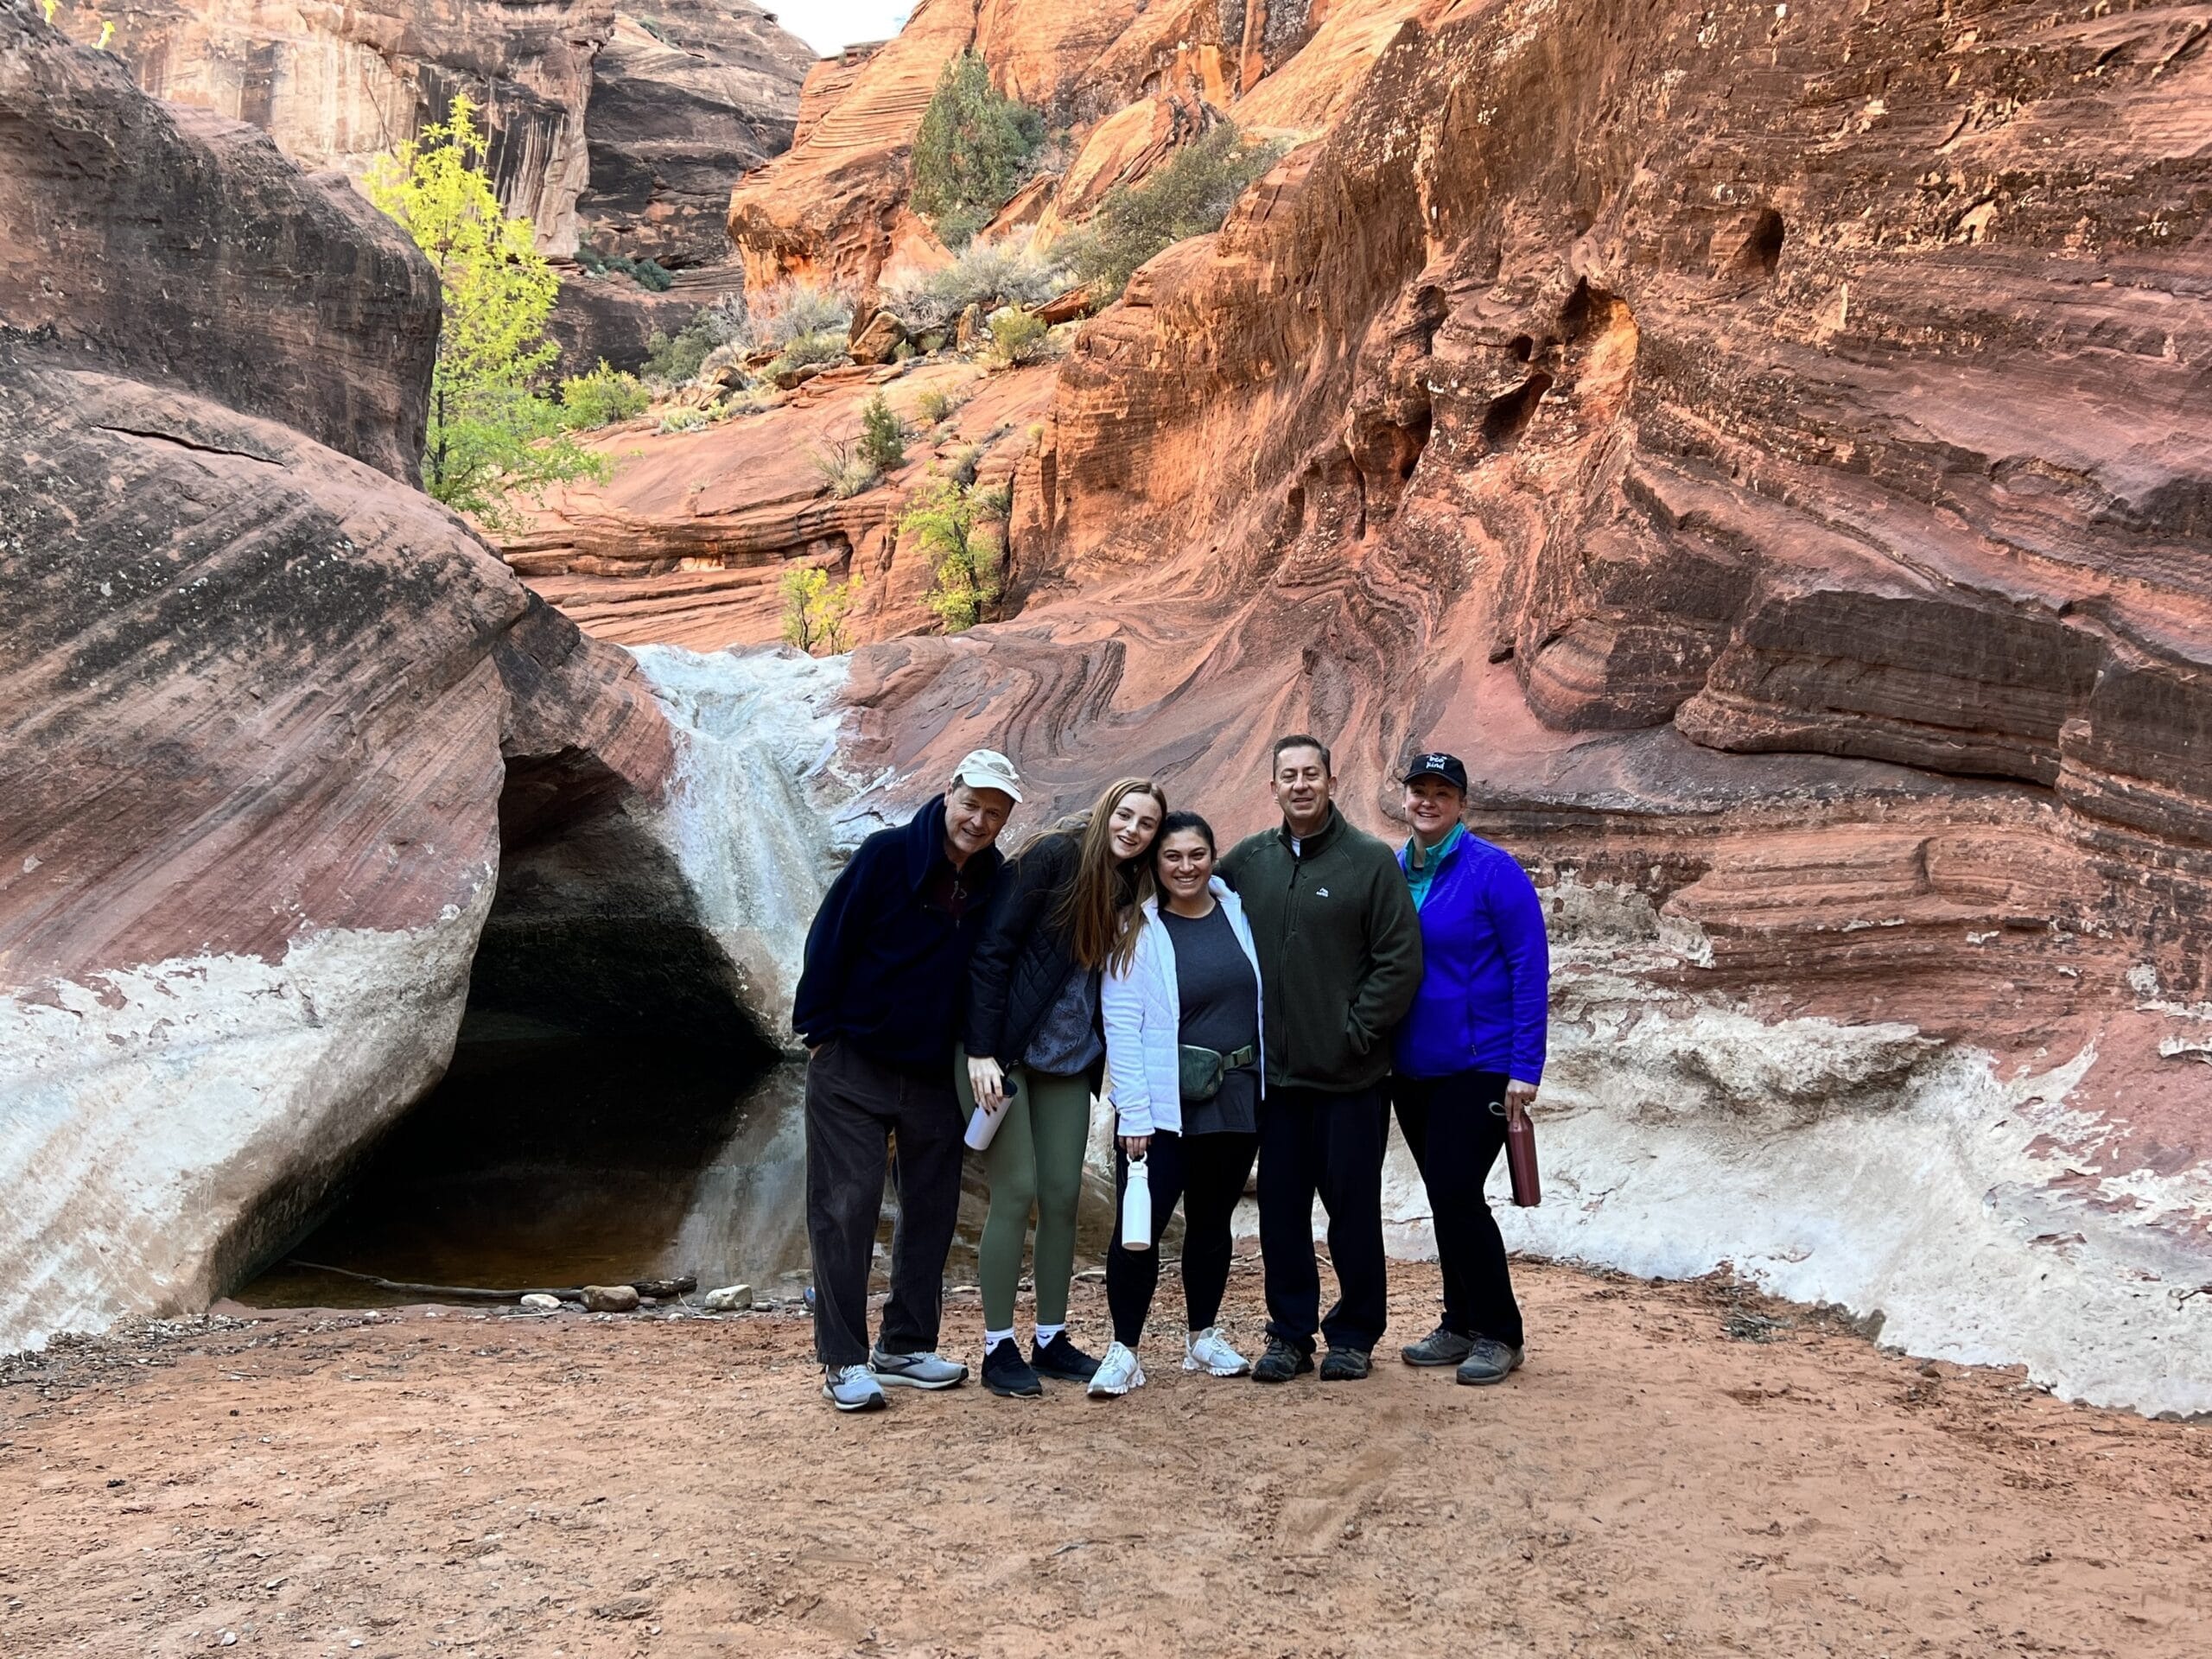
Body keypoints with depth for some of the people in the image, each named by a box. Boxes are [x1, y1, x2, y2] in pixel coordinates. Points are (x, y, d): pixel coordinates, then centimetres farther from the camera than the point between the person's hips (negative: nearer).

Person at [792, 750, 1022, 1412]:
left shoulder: (997, 883, 0)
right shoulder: (887, 855, -12)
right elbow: (830, 937, -10)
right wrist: (817, 1028, -11)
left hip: (936, 1076, 5)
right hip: (853, 1064, -5)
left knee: (932, 1209, 10)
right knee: (846, 1207, -3)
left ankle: (906, 1347, 24)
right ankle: (842, 1361, 5)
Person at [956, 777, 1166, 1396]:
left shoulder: (1130, 889, 6)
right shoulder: (1054, 857, -12)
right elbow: (992, 950, -14)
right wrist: (981, 1051, -18)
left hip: (1069, 1062, 6)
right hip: (1002, 1053, -6)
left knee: (1063, 1195, 6)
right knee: (1016, 1192, -6)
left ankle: (1052, 1340, 19)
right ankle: (998, 1348, 5)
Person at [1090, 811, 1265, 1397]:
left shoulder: (1237, 912, 4)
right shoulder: (1139, 930, -6)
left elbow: (1263, 995, 10)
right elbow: (1121, 1027, -10)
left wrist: (1265, 1082, 6)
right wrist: (1134, 1112, -15)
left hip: (1236, 1100, 4)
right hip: (1164, 1106, -4)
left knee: (1212, 1221, 14)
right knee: (1141, 1224, -7)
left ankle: (1203, 1337, 29)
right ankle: (1123, 1349, 5)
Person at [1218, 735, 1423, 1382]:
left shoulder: (1372, 861, -5)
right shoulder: (1247, 860, 5)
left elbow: (1401, 960, -8)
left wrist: (1357, 1032, -11)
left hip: (1349, 1078, -3)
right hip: (1275, 1074, 3)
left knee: (1353, 1208, 5)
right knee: (1280, 1209, 9)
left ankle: (1355, 1335, 20)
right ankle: (1289, 1333, 22)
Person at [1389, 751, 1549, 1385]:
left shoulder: (1493, 870, -11)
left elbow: (1530, 968, -12)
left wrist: (1525, 1068, -16)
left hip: (1478, 1066, -6)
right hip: (1411, 1068, 6)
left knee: (1458, 1196, -8)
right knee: (1444, 1198, 13)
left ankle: (1499, 1335, 7)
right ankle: (1461, 1326, 25)